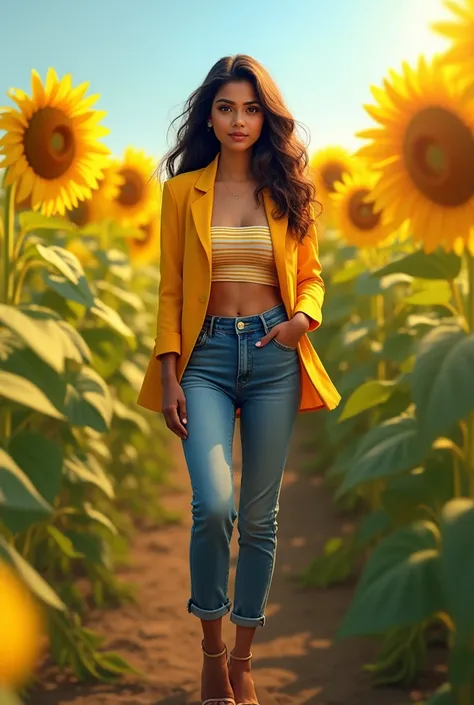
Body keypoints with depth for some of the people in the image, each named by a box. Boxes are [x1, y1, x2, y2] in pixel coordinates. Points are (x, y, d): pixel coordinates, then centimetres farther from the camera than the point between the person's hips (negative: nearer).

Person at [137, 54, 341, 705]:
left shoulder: (288, 189, 7)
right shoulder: (183, 190, 4)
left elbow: (311, 275, 14)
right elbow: (171, 288, 3)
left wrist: (304, 317, -8)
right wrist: (169, 375, -4)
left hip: (274, 356, 2)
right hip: (207, 353, -1)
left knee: (259, 518, 5)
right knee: (214, 505, -19)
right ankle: (212, 646, 7)